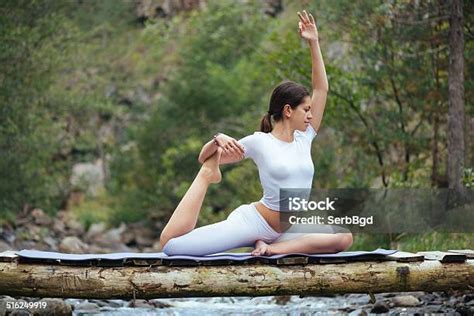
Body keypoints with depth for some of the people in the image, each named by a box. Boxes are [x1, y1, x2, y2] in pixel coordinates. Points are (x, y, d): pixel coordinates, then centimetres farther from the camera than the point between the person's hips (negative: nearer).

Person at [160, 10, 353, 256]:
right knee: (170, 243, -19)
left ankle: (273, 249, -19)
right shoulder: (259, 142, -3)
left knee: (344, 239, -20)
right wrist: (218, 140, -20)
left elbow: (321, 88, 11)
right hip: (252, 220, -5)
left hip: (285, 232, 5)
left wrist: (313, 43, 6)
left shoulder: (304, 138, 11)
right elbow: (205, 158, 3)